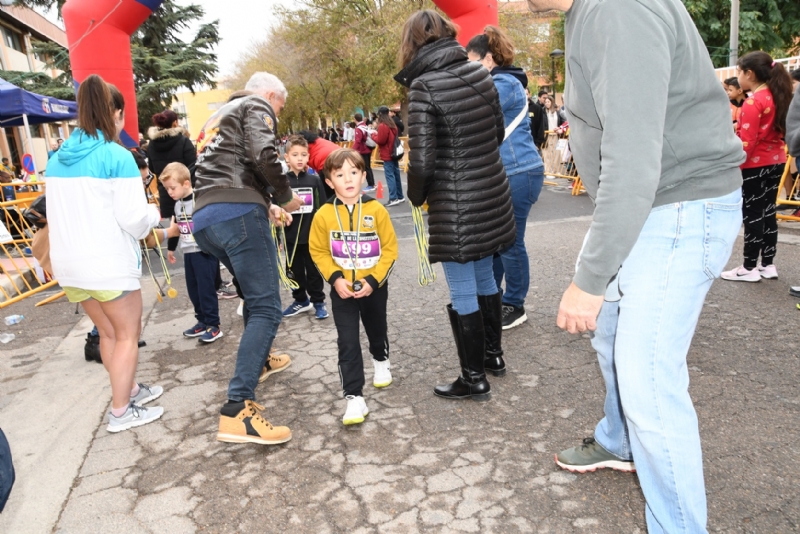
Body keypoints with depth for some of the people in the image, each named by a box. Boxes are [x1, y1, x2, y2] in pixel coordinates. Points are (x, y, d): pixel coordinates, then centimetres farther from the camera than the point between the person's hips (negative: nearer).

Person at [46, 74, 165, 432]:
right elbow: (133, 219, -15)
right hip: (108, 262, -7)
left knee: (108, 332, 20)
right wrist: (154, 213, 5)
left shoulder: (57, 159, 9)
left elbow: (59, 214, 16)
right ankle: (121, 412, 14)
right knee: (128, 335, 8)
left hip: (68, 262, 7)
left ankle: (130, 389, 35)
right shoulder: (118, 157, -13)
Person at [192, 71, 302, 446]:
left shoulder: (218, 117, 35)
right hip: (238, 214, -9)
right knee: (265, 307, -12)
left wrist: (267, 204, 29)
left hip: (203, 218, 9)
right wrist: (285, 197, 3)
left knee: (253, 292, 28)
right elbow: (263, 155, -11)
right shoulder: (256, 106, 9)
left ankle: (258, 360, 43)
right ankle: (237, 410, -23)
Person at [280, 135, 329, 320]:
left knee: (314, 271, 9)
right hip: (291, 237, 1)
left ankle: (318, 301, 23)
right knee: (294, 271, 13)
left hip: (313, 236, -1)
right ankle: (301, 300, 30)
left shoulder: (314, 180, -1)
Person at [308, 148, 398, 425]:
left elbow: (389, 248, -9)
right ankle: (354, 397, 4)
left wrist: (373, 280, -16)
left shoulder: (376, 209, -13)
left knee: (377, 330, 23)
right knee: (348, 343, -2)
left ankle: (381, 361, 54)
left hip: (374, 286, 1)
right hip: (342, 289, 0)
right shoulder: (324, 215, -11)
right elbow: (318, 252, -2)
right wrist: (335, 278, -15)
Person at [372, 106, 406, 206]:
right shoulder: (392, 124, 13)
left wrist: (374, 135, 1)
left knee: (390, 176, -9)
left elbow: (380, 140, -18)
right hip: (394, 153, 9)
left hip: (387, 155, -9)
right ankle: (400, 197, 17)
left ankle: (393, 198, -12)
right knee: (396, 175, 12)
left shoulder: (382, 126, -14)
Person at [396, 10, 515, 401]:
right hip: (492, 193, 7)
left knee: (463, 293, 4)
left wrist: (417, 197, 0)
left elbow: (421, 161, -17)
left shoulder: (423, 86, -14)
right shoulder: (480, 74, 5)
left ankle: (475, 380, 17)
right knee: (485, 278, 21)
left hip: (455, 205, -7)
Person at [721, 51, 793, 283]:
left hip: (756, 164, -9)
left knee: (752, 215, -3)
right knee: (767, 212, 13)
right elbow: (778, 129, 16)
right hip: (776, 161, 9)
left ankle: (750, 268, 3)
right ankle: (768, 264, 18)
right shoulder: (777, 96, 10)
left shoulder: (754, 101, -16)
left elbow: (747, 140, -22)